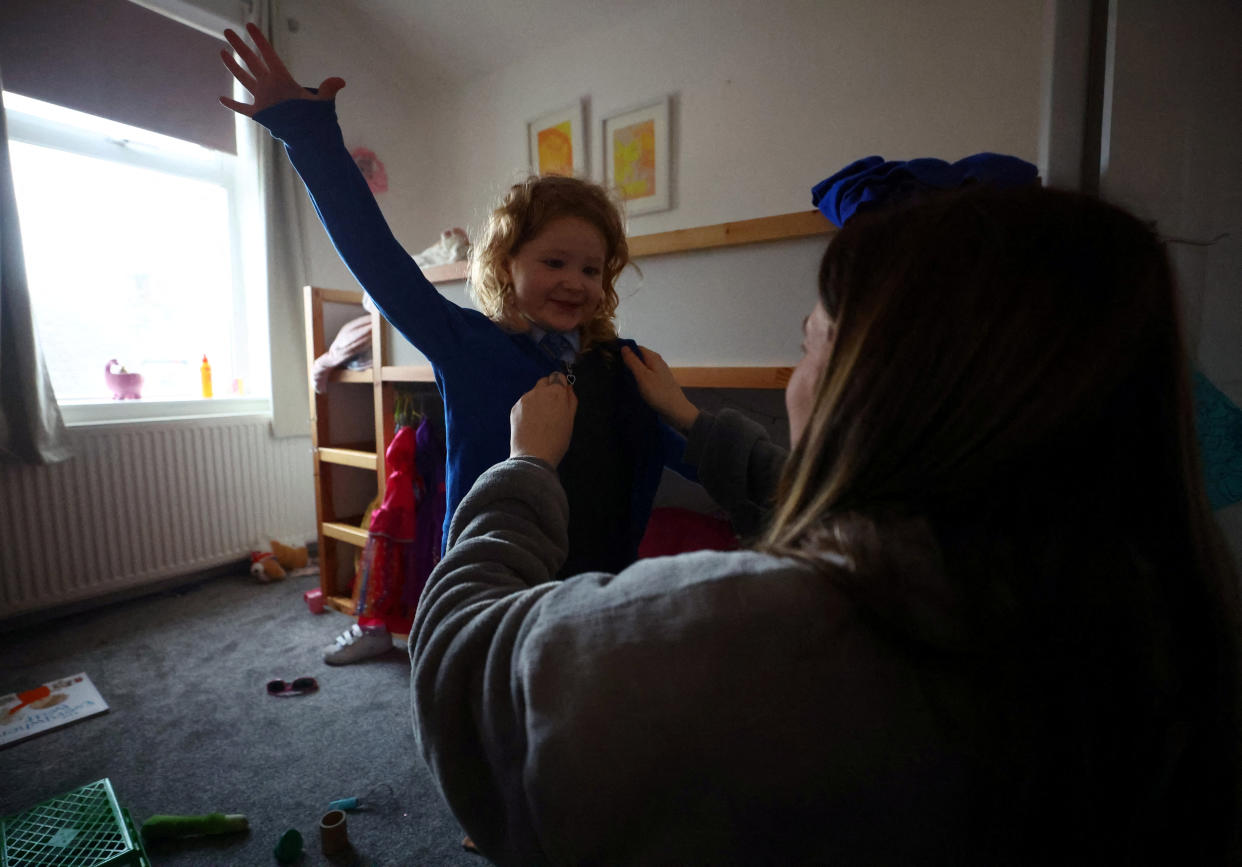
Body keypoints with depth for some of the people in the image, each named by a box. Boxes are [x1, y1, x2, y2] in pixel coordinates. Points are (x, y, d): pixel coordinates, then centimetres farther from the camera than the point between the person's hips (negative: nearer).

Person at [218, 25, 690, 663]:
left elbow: (685, 448, 7)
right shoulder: (468, 346, -6)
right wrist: (308, 133, -13)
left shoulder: (620, 370, 2)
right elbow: (375, 257, -9)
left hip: (597, 601, 3)